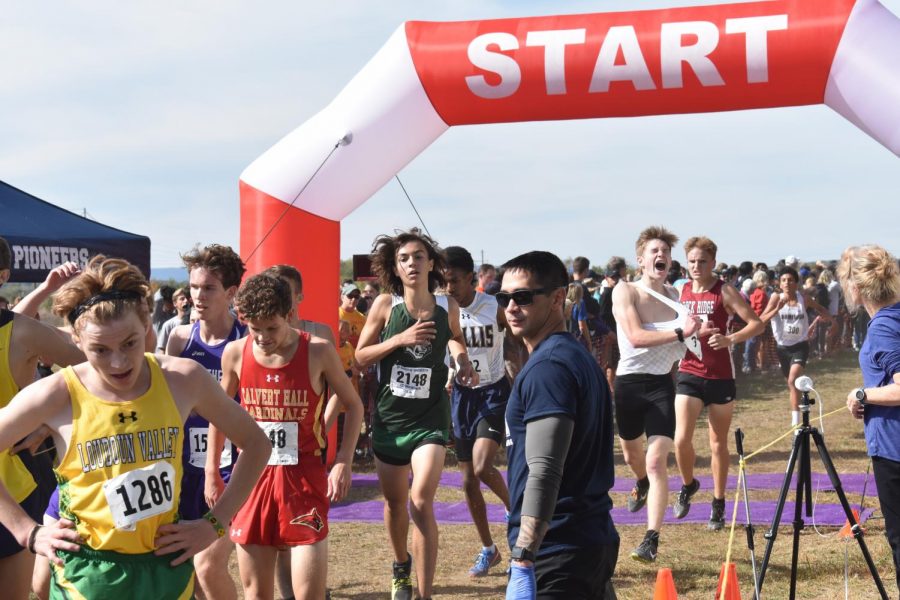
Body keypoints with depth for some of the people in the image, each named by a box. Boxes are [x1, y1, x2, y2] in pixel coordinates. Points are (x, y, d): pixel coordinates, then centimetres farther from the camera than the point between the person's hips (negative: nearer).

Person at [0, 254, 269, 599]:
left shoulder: (183, 379, -7)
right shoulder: (56, 395, -13)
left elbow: (255, 444, 6)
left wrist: (215, 523, 0)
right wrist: (28, 533, -5)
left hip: (167, 570, 2)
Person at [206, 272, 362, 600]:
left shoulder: (318, 351, -9)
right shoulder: (235, 353, -1)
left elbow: (353, 405, 4)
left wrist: (343, 462, -7)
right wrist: (212, 472, 14)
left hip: (305, 476, -3)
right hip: (251, 476, 3)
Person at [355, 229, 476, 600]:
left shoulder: (447, 306, -3)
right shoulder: (385, 305, -7)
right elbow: (360, 357, -6)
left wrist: (463, 360, -2)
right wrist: (399, 339, -19)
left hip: (430, 419, -1)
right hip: (389, 418, 1)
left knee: (421, 502, -16)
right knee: (395, 503, 16)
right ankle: (401, 568, 44)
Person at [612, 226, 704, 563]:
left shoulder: (675, 295, 6)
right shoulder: (625, 292, -7)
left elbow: (683, 344, 21)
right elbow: (636, 336, -22)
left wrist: (693, 330, -1)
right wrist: (679, 332, -29)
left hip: (661, 384, 0)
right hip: (628, 383, 0)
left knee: (656, 460, -13)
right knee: (630, 450, 22)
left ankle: (652, 539, -14)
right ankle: (642, 484, 58)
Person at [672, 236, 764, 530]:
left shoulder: (725, 291, -5)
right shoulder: (680, 291, 7)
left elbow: (757, 324, -12)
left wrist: (731, 339, -28)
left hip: (721, 376, -2)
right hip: (689, 373, 2)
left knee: (718, 443, 7)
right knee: (681, 439, -10)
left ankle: (718, 504, 20)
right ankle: (688, 485, 19)